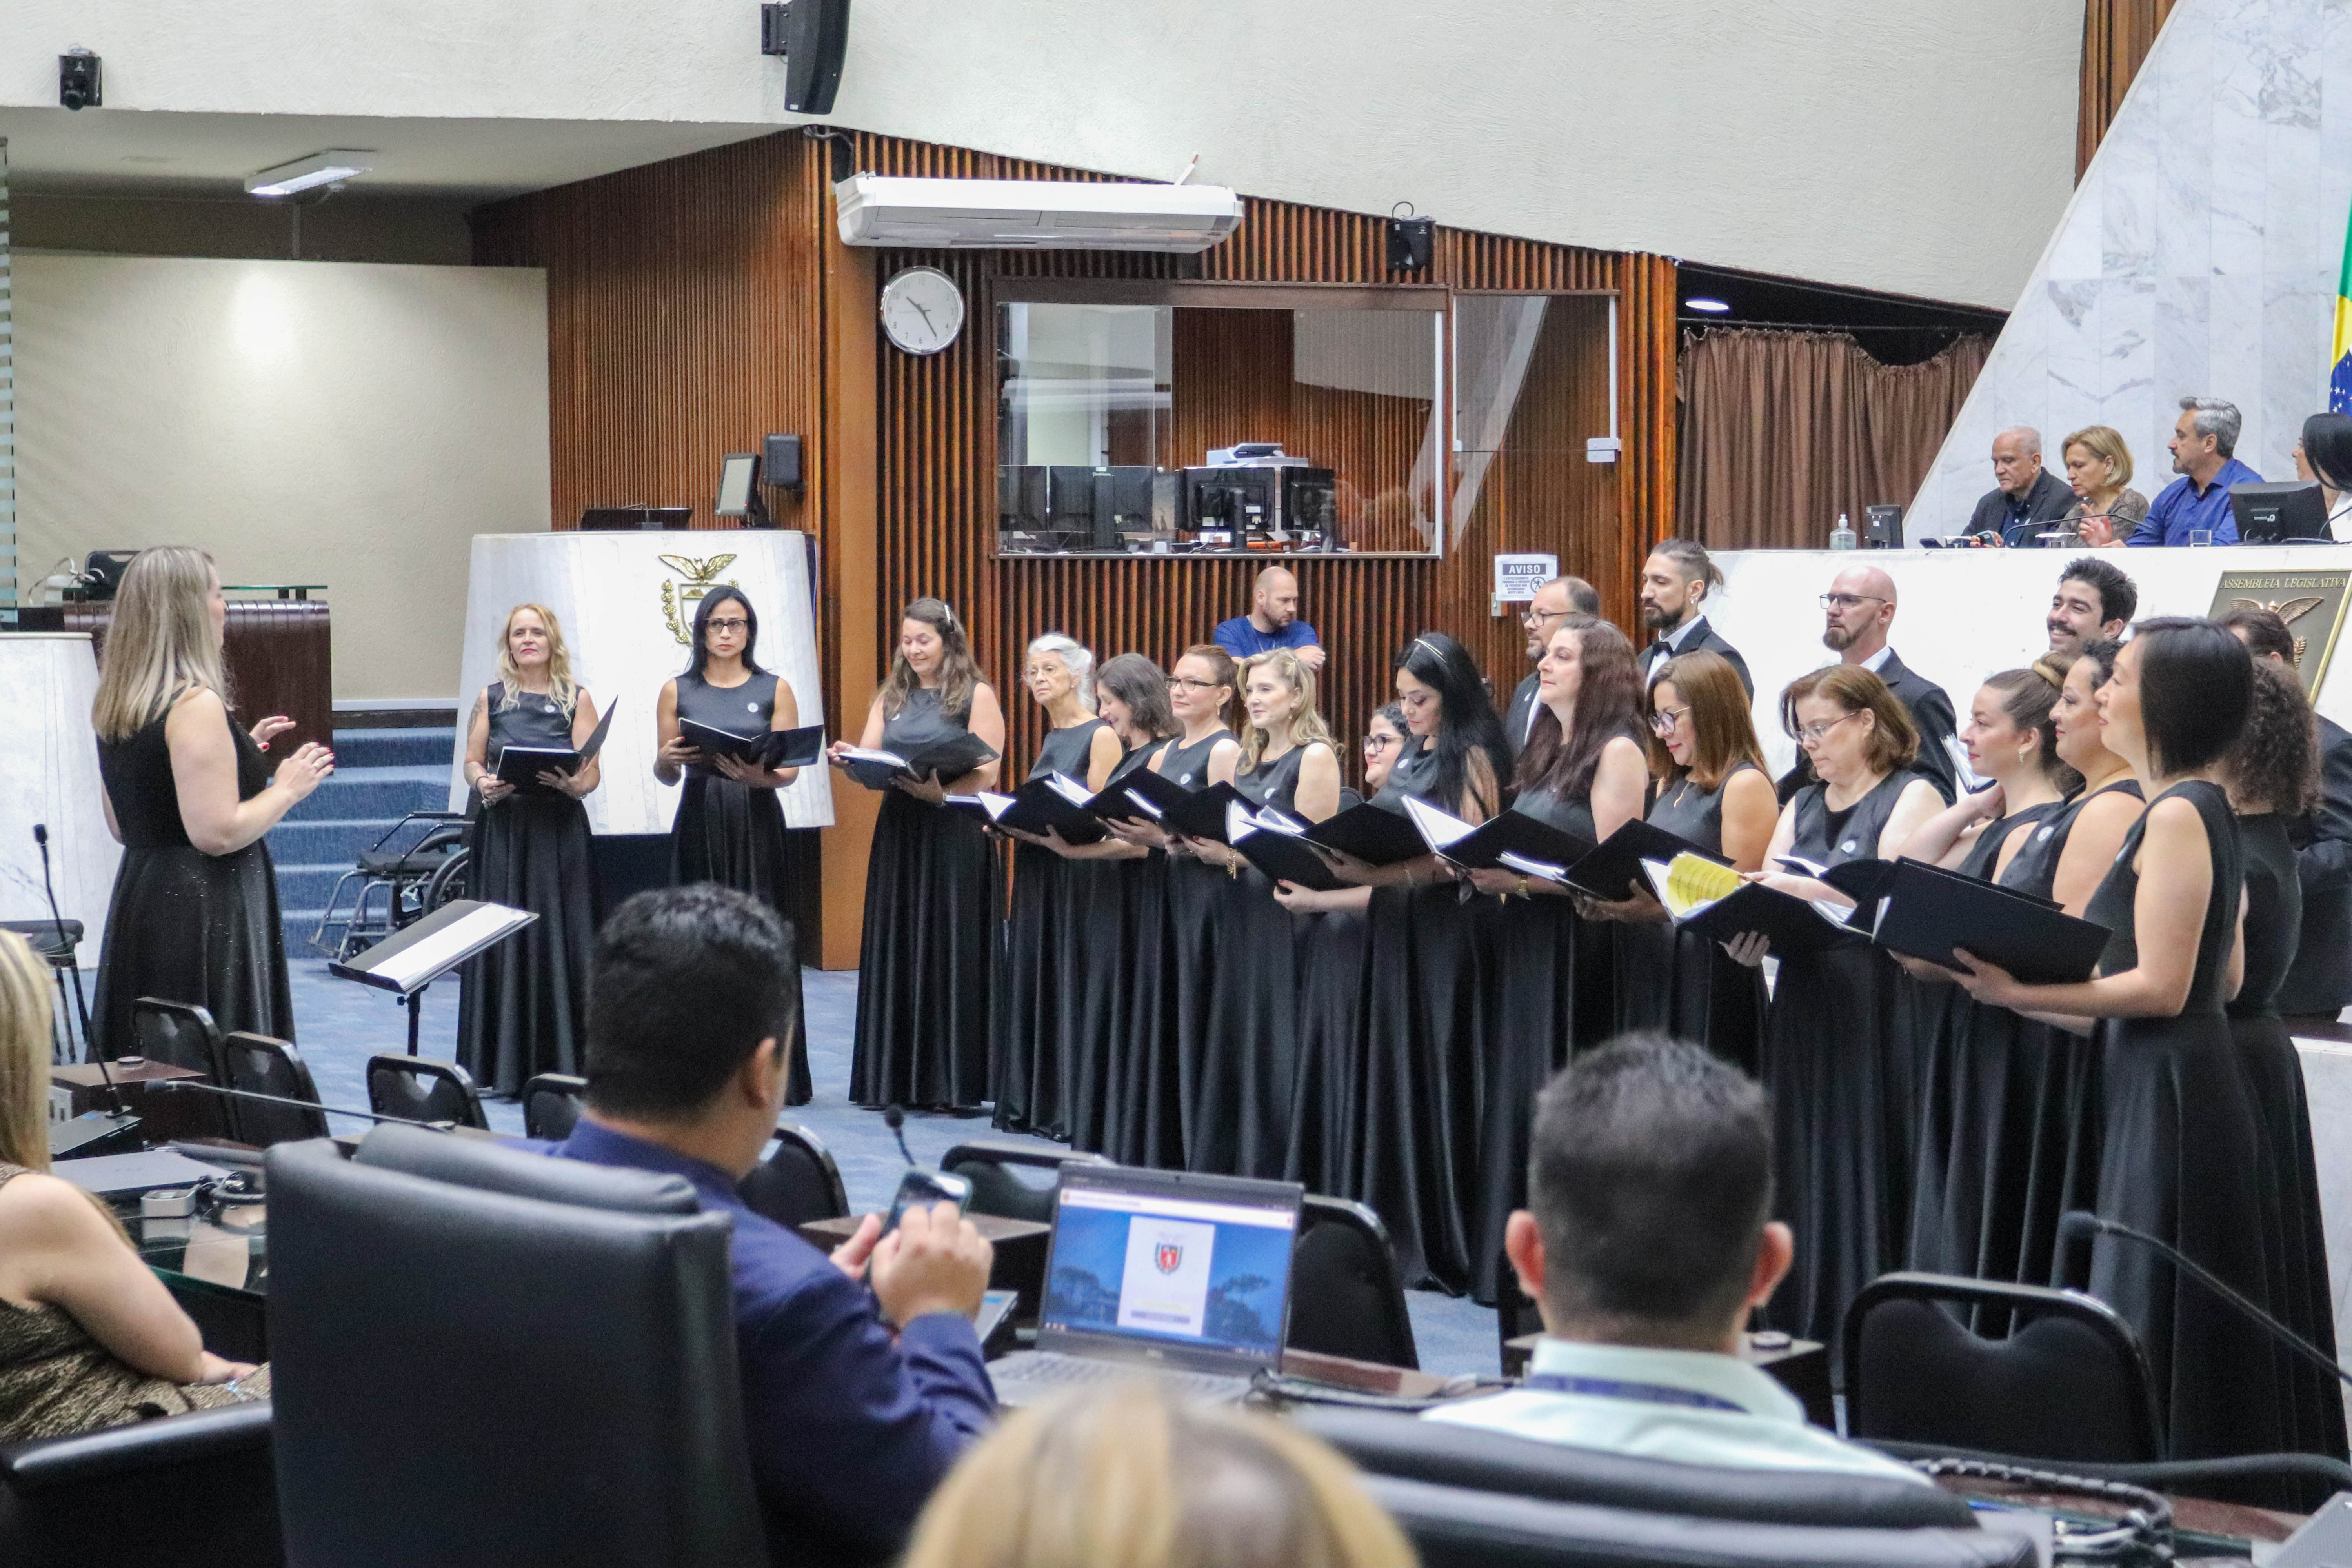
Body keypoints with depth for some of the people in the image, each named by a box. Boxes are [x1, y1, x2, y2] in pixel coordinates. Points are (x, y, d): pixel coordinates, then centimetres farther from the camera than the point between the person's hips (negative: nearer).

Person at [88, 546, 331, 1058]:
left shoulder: (116, 705, 10)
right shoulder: (197, 704, -17)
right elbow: (217, 833, -22)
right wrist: (287, 789, -6)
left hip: (139, 900, 9)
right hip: (202, 915, -9)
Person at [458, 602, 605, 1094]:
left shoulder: (576, 698, 7)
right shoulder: (492, 698, 11)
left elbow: (592, 771, 2)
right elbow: (472, 760, 8)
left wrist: (573, 782, -20)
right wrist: (483, 784, -13)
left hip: (558, 831, -1)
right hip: (501, 829, 1)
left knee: (558, 939, -4)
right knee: (500, 939, -1)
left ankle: (560, 1063, 3)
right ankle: (502, 1066, 6)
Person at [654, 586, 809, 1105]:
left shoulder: (775, 690, 7)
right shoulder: (677, 691, 9)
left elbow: (791, 768, 1)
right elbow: (664, 774, 9)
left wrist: (760, 775, -20)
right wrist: (668, 760, -13)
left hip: (755, 826, -1)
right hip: (699, 825, 1)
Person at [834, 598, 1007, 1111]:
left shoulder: (977, 697, -1)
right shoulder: (891, 698, 15)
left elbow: (983, 773, -10)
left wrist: (931, 781, -24)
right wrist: (848, 760, -14)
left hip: (956, 839, -5)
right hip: (899, 834, 5)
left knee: (950, 953, -4)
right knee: (896, 950, 5)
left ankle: (952, 1082, 0)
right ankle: (894, 1079, 11)